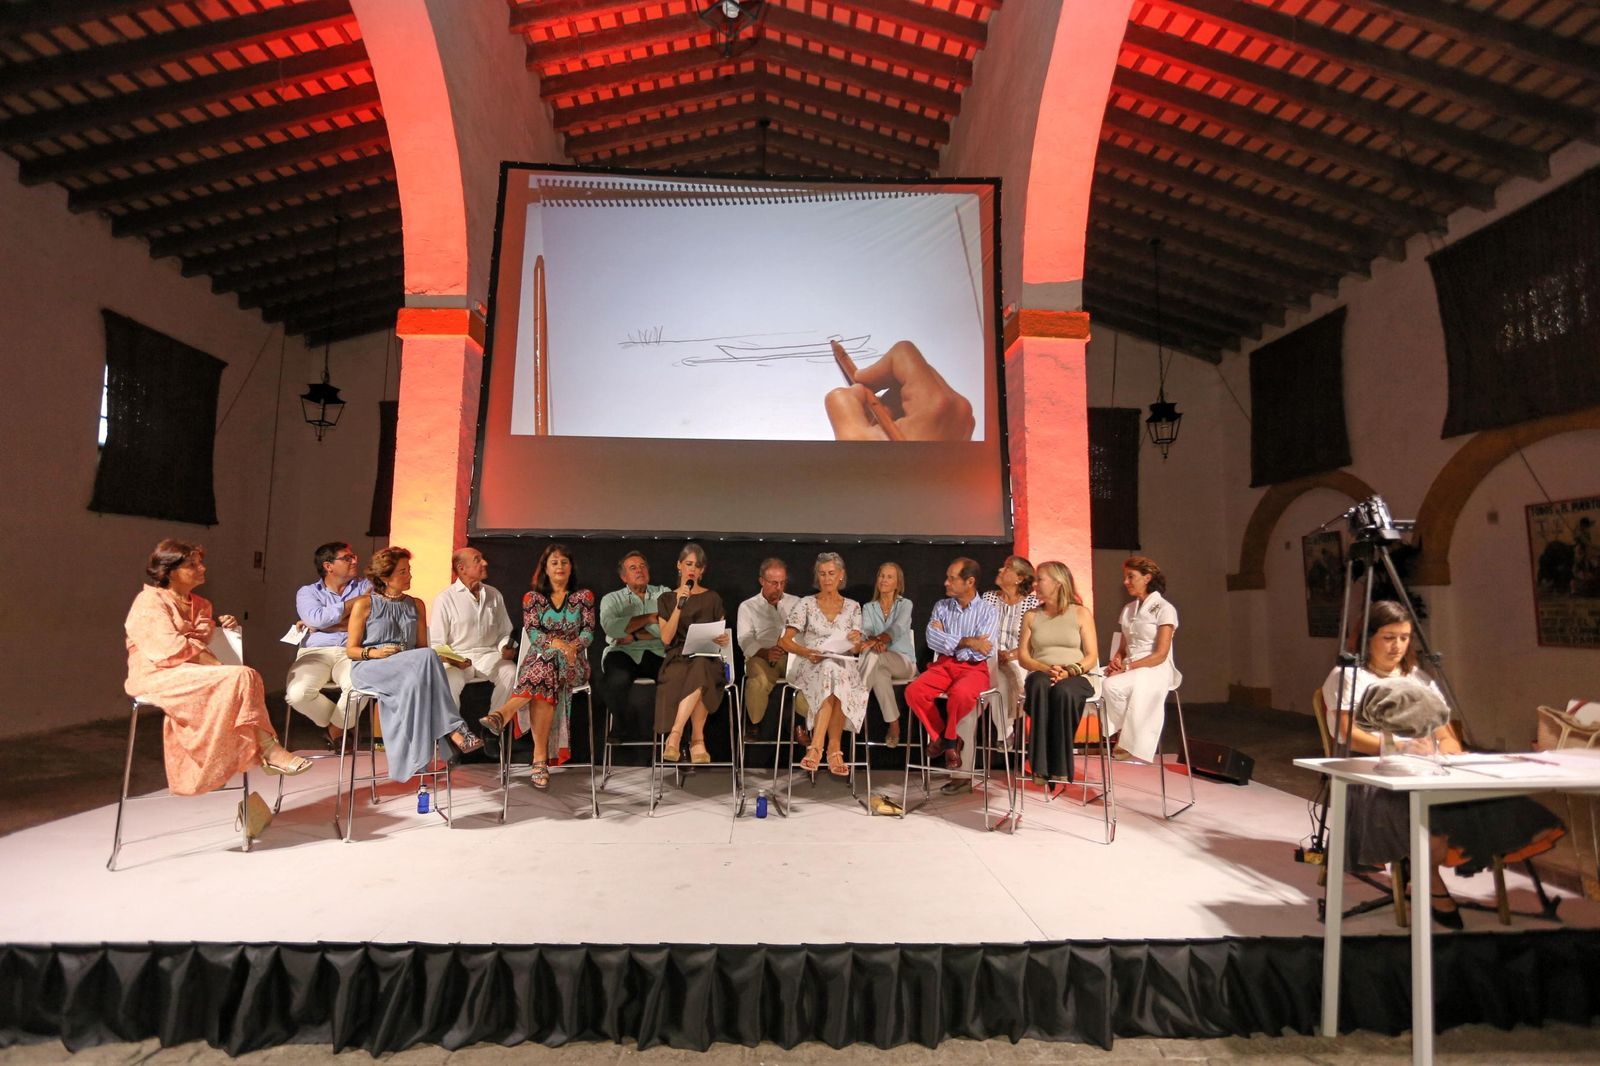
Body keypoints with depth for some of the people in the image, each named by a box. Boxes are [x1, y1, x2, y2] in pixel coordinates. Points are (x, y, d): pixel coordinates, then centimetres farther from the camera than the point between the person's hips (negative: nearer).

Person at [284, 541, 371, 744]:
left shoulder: (365, 586, 15)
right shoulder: (307, 592, 13)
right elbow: (317, 618, -9)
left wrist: (325, 624, -5)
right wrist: (356, 601, -3)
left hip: (350, 654, 0)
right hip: (316, 653, 1)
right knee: (297, 693, -29)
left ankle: (336, 728, -1)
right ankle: (343, 721, 2)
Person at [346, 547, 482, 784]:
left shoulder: (416, 605, 16)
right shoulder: (364, 605, 4)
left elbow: (422, 646, 16)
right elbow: (351, 649, 4)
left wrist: (422, 661, -7)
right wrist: (374, 653, -16)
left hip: (409, 670, 4)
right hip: (370, 669, -4)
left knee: (416, 681, -37)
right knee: (428, 657, -33)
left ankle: (415, 759, -39)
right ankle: (453, 729, -35)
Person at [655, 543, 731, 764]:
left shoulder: (712, 598, 16)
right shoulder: (667, 598, 14)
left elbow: (723, 634, 17)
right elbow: (666, 638, 1)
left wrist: (725, 639, -8)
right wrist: (679, 605, -9)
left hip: (707, 659, 1)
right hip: (678, 659, -1)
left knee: (699, 669, -39)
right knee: (699, 680, -38)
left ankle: (675, 735, -37)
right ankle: (697, 740, -30)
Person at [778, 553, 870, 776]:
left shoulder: (852, 607, 15)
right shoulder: (806, 604, 9)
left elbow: (855, 649, 11)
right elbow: (784, 640, 2)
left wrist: (857, 643, -14)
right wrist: (806, 652, -16)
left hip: (844, 667, 1)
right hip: (811, 668, -1)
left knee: (833, 673, -37)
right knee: (831, 670, -38)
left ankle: (817, 747, -34)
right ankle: (834, 748, -34)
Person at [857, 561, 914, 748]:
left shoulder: (905, 604, 2)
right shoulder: (868, 607, 11)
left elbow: (897, 629, -19)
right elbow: (865, 631, -8)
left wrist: (877, 639, -40)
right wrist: (874, 641, -34)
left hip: (904, 661, -2)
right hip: (881, 663, 2)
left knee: (873, 656, -36)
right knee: (880, 674, -38)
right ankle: (893, 724, -26)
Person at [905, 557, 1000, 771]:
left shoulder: (988, 611, 2)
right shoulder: (941, 606, 13)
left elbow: (982, 651, -11)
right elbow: (931, 638, -5)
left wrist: (948, 643, -5)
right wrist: (967, 642, -13)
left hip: (974, 668, -3)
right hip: (944, 665, 4)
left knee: (961, 694, -37)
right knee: (913, 691, -25)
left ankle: (949, 737, -5)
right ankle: (939, 735, 0)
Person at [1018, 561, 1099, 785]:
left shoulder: (1081, 613, 10)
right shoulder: (1031, 616, 17)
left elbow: (1091, 657, 3)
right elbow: (1022, 657, 10)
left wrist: (1069, 671, -15)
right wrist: (1046, 669, -10)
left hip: (1077, 678, -1)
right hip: (1040, 675, 2)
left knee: (1063, 691, -38)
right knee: (1041, 684, -37)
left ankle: (1060, 767, -29)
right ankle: (1040, 766, -38)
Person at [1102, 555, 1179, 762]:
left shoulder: (1164, 609, -4)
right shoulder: (1127, 609, 17)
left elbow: (1160, 655, -11)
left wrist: (1127, 667, -19)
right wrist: (1116, 661, -6)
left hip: (1155, 670, -6)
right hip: (1129, 671, 6)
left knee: (1111, 686, -33)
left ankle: (1130, 743, -12)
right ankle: (1124, 736, -12)